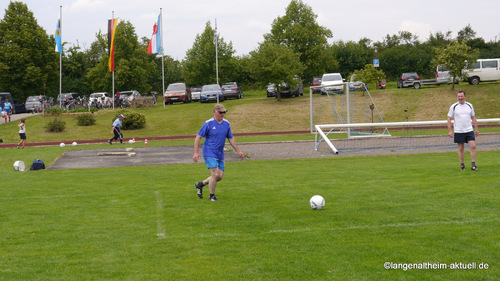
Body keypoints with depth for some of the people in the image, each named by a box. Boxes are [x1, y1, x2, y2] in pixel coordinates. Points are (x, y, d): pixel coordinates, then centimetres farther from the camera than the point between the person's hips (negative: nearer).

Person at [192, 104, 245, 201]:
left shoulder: (226, 124, 7)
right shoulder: (208, 123, -10)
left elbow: (231, 138, 17)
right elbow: (198, 137, -7)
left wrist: (238, 151, 15)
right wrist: (196, 152, -13)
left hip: (220, 155, 6)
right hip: (210, 154, -6)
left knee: (220, 177, 4)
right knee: (215, 175, -14)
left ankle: (200, 184, 25)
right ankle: (212, 196, 5)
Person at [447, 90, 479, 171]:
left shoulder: (469, 105, 7)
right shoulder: (453, 106, -1)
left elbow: (473, 118, 15)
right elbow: (449, 119, 1)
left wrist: (476, 129, 12)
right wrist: (450, 131, -6)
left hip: (469, 130, 2)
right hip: (458, 131, -2)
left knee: (473, 146, -9)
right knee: (461, 149, 4)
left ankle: (473, 165, -3)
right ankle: (462, 165, 15)